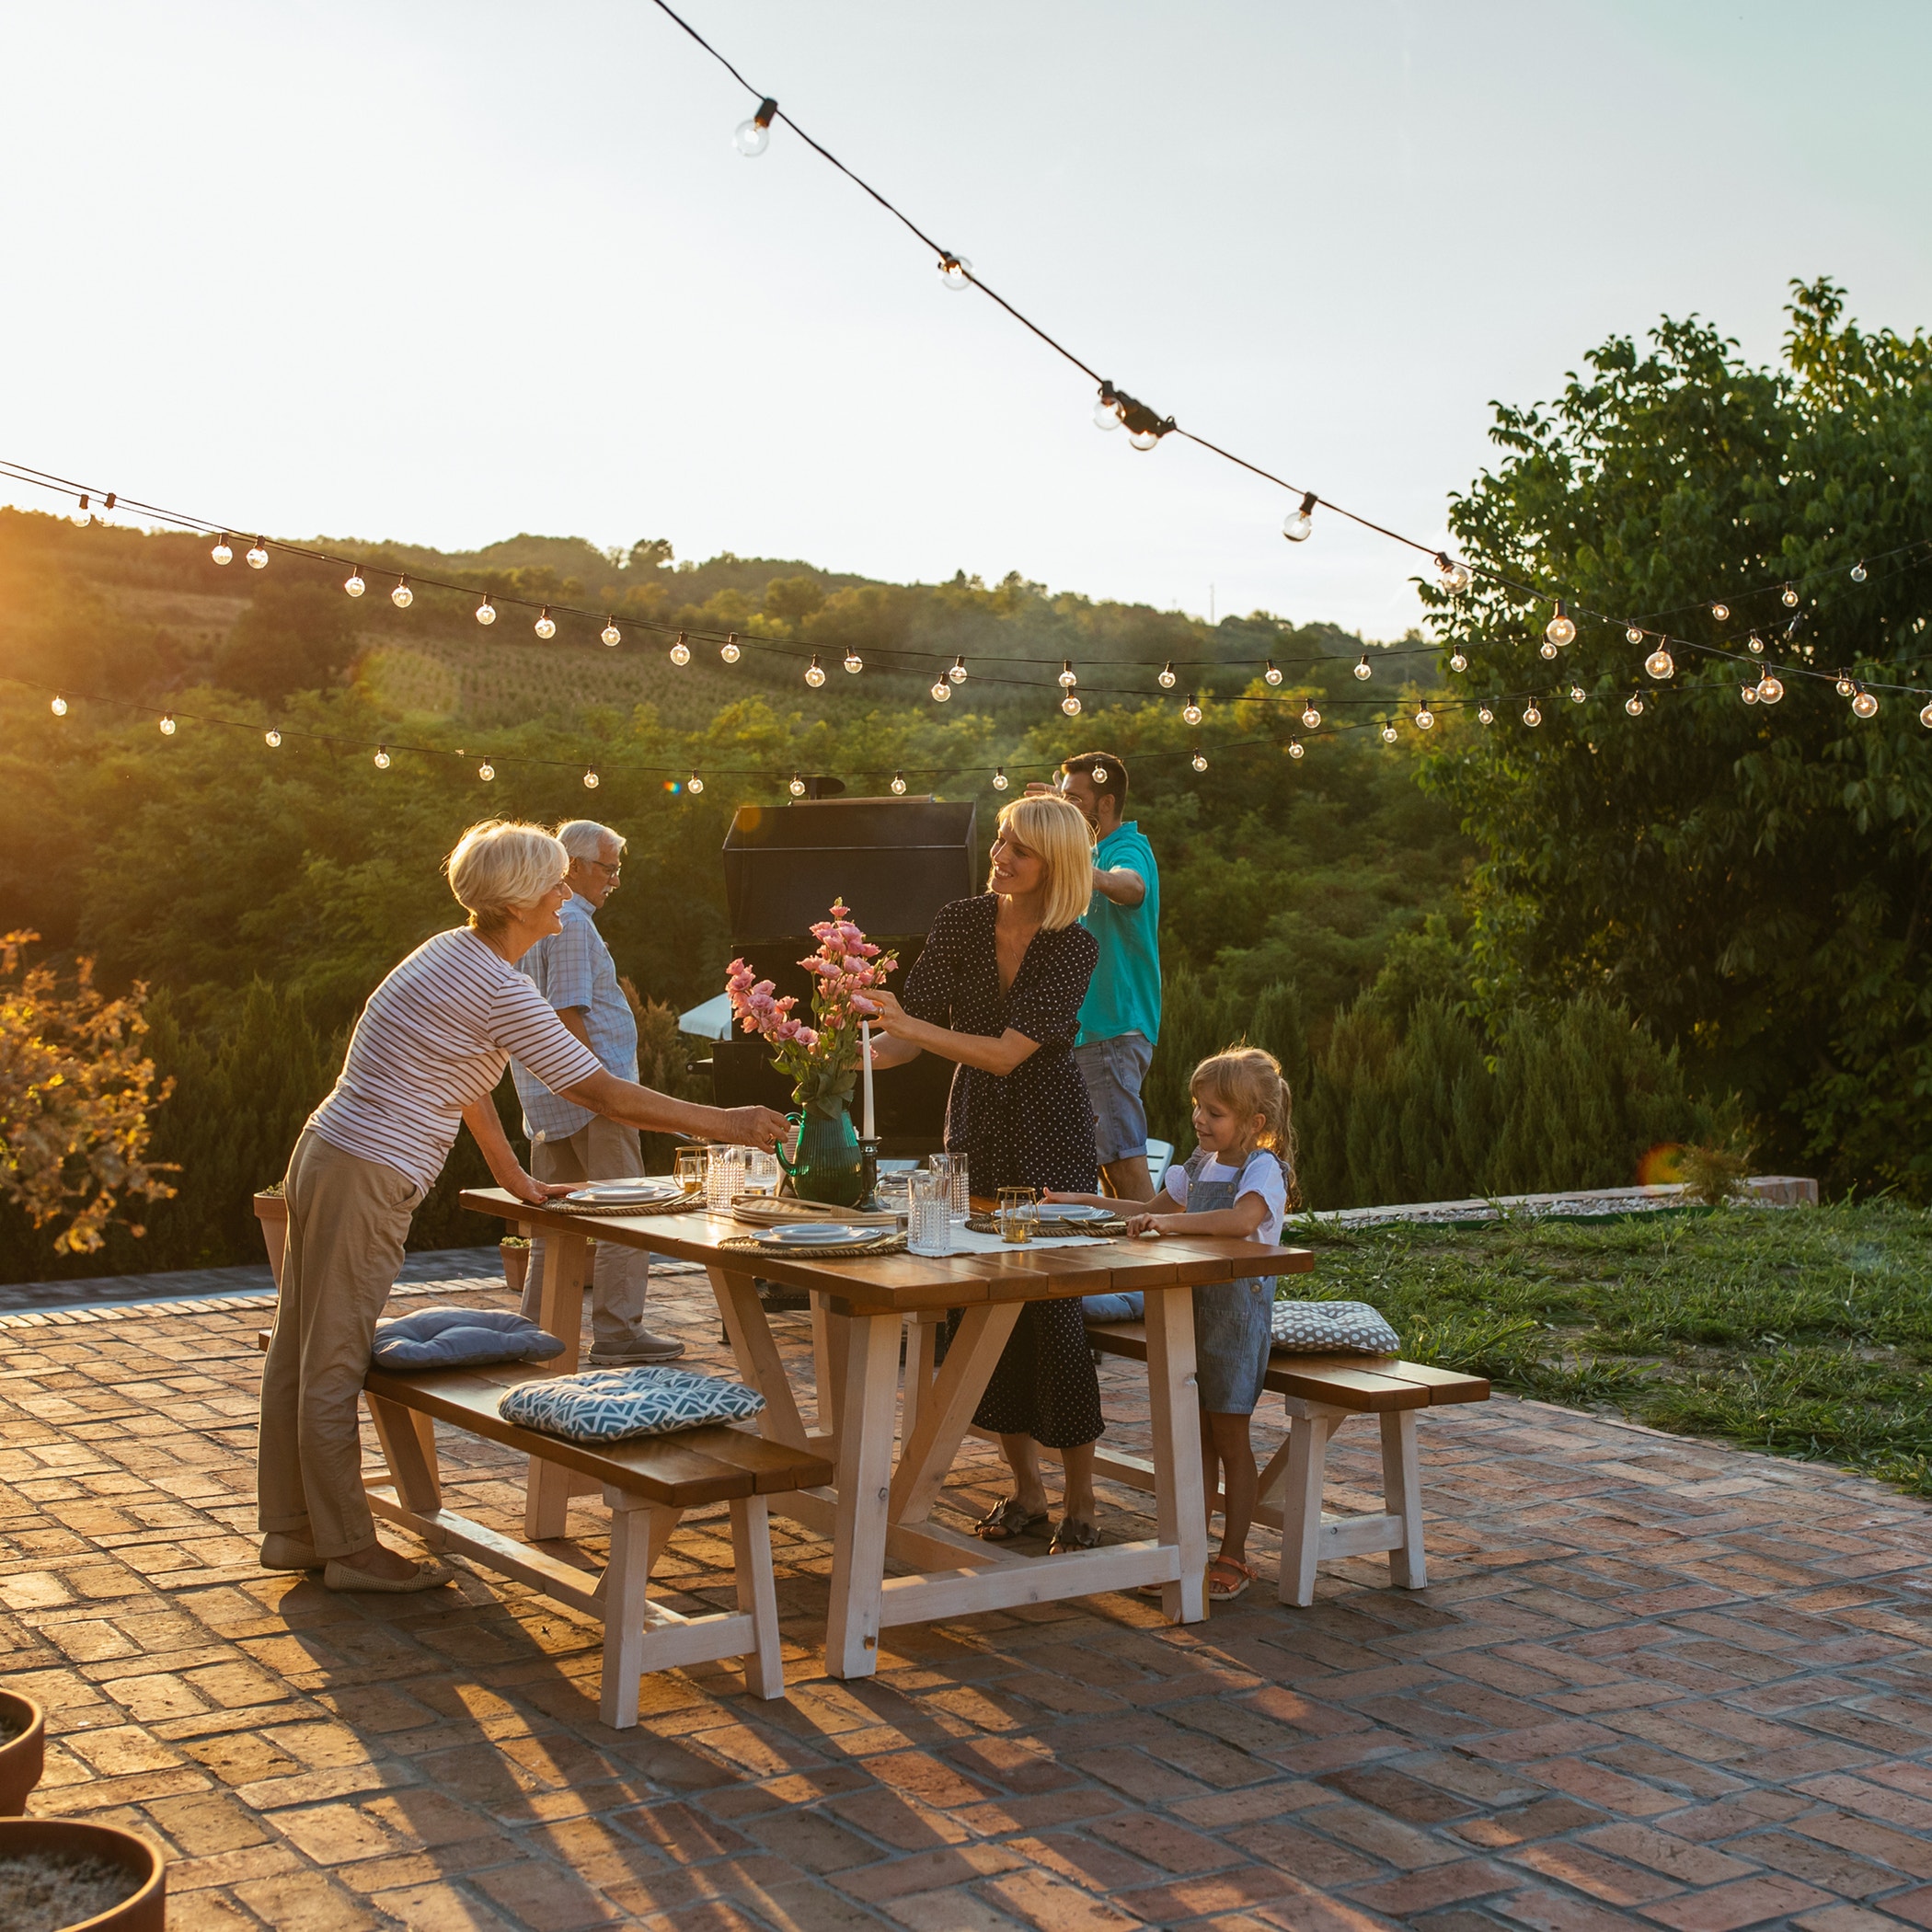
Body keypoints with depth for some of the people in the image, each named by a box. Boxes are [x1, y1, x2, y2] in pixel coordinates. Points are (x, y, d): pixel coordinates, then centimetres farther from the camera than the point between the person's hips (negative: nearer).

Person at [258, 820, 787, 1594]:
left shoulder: (452, 951, 10)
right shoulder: (501, 992, -18)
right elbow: (608, 1096, -15)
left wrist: (516, 1179, 21)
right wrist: (728, 1123, -7)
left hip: (327, 1156, 10)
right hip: (368, 1181, -10)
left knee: (302, 1351, 15)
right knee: (335, 1366, 0)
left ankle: (289, 1529, 25)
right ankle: (350, 1549, 10)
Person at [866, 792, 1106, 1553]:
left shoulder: (1073, 949, -14)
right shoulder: (960, 923, -3)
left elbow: (1007, 1053, -22)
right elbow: (909, 1037, -3)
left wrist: (906, 1023, -29)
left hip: (1050, 1136, -4)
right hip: (976, 1128, 4)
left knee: (1052, 1305, -7)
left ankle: (1079, 1504, 5)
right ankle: (1025, 1489, 18)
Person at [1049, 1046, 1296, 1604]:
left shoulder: (1263, 1168, -14)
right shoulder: (1200, 1163, 11)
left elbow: (1243, 1219, -36)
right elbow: (1152, 1211, 24)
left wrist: (1172, 1221, -39)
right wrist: (1087, 1202, 18)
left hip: (1237, 1309, -7)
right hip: (1190, 1305, 7)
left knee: (1230, 1437, 2)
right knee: (1195, 1436, 11)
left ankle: (1233, 1557, 13)